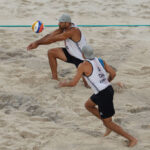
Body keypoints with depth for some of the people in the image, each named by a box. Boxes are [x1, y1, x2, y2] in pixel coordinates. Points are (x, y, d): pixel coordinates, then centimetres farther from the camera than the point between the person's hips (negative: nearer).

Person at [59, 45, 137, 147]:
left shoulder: (83, 66, -17)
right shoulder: (100, 60, 4)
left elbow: (73, 83, -16)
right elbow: (113, 74, 4)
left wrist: (64, 84, 6)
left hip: (103, 95, -9)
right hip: (108, 89, 9)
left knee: (108, 123, 5)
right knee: (88, 105, 28)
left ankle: (132, 139, 7)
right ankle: (108, 126, 28)